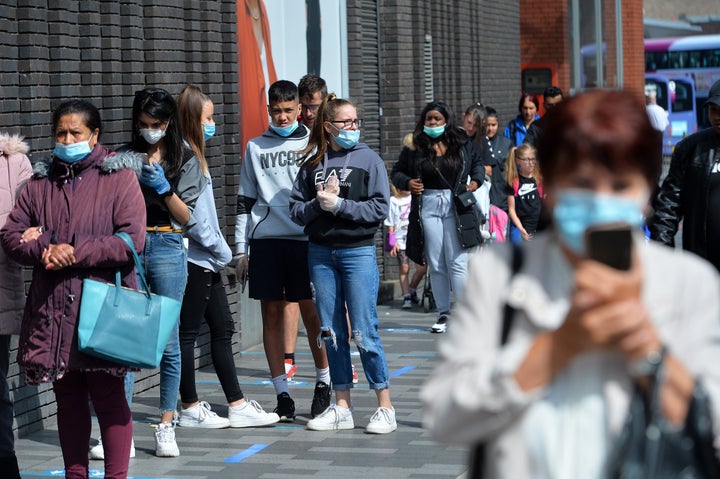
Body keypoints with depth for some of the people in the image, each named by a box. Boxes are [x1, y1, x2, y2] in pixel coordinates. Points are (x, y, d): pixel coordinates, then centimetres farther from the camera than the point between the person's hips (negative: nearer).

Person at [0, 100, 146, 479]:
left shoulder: (119, 178, 0)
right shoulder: (40, 183, 14)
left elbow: (131, 240, -9)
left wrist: (75, 252, -14)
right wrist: (44, 249, -11)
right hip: (52, 311, 4)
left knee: (108, 397, -2)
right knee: (68, 400, 10)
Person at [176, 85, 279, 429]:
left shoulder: (193, 154, 16)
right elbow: (191, 214, -20)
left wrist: (220, 249, 10)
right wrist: (221, 249, -10)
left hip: (205, 261, 10)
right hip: (192, 258, -10)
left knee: (222, 329, 10)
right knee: (189, 333, -1)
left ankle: (237, 406, 14)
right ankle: (190, 409, 7)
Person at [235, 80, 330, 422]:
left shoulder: (312, 144, 8)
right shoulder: (256, 147, 14)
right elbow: (245, 201, 15)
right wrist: (241, 250, 10)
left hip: (304, 238, -2)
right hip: (265, 240, 2)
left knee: (311, 312, -3)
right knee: (272, 314, 2)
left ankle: (323, 381, 14)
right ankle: (282, 393, 6)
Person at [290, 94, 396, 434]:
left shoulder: (368, 160, -1)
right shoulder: (312, 163, 7)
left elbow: (379, 208, -8)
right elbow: (296, 210, 5)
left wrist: (338, 204, -13)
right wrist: (319, 204, -13)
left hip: (358, 252, -4)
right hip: (321, 253, 4)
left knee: (364, 333, -5)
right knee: (332, 333, 8)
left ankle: (385, 408, 3)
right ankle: (341, 408, 16)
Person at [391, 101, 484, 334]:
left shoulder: (462, 144, 5)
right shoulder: (414, 147, 2)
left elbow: (477, 163, 22)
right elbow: (397, 171, 12)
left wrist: (476, 181, 4)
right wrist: (407, 183, -8)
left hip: (455, 204, -1)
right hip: (428, 205, 1)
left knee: (457, 262, -6)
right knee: (435, 264, 5)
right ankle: (443, 313, 14)